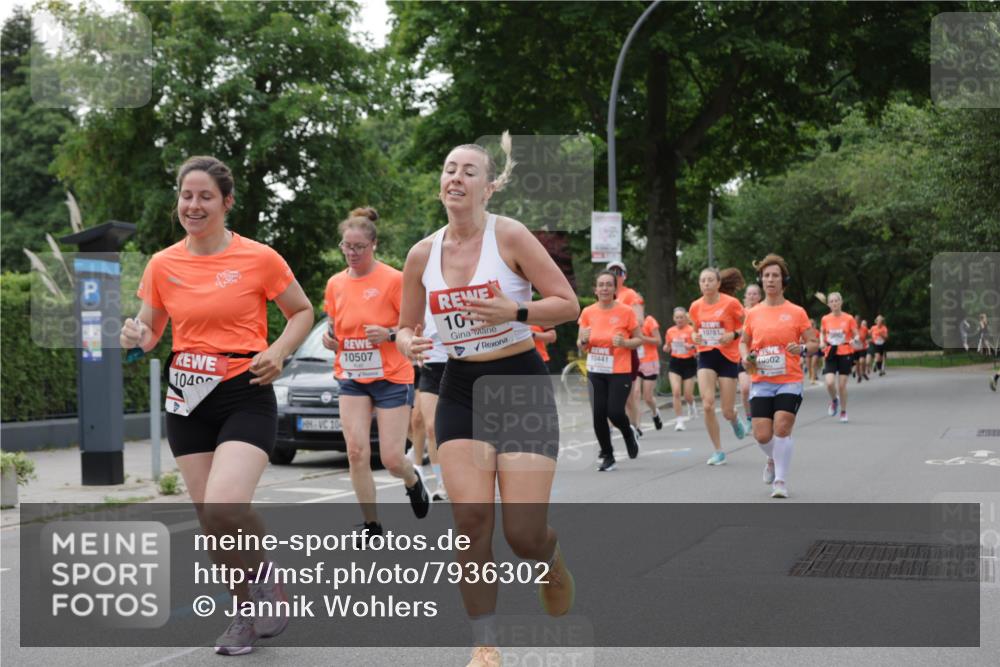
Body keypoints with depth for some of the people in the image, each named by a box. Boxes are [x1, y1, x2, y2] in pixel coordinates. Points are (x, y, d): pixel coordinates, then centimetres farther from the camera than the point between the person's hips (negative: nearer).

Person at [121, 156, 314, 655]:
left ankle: (267, 577, 7)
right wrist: (136, 337, -11)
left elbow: (302, 311, 6)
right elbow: (150, 334, 12)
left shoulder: (259, 258, -6)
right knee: (209, 520, 5)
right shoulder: (162, 265, 3)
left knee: (224, 507, -23)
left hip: (246, 398, -4)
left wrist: (277, 351, -11)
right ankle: (248, 610, 26)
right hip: (188, 401, 4)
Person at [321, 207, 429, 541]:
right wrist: (329, 338, -4)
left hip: (391, 377, -4)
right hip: (352, 378, 4)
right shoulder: (335, 283, 6)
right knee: (356, 451, -9)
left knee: (391, 458, -4)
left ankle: (414, 480, 32)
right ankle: (371, 524, 3)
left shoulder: (393, 279, -9)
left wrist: (389, 334, -23)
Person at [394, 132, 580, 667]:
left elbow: (568, 305, -8)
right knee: (471, 521, -10)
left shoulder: (509, 236, -9)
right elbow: (407, 326, 15)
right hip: (461, 391, 3)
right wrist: (407, 343, -7)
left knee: (524, 534, -7)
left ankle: (551, 559, 31)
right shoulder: (423, 254, 3)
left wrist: (514, 312, -24)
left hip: (522, 387, -3)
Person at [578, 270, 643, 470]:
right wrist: (584, 340, -13)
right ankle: (607, 456, 16)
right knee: (598, 415, -3)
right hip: (596, 372, 3)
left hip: (620, 372, -3)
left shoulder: (626, 311, -7)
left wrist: (624, 343, -19)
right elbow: (581, 347, 10)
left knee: (615, 412, -12)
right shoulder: (588, 313, 2)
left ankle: (629, 434, 23)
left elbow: (639, 339, 1)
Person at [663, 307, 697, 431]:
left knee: (688, 395, 1)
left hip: (689, 362, -2)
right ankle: (679, 421, -5)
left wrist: (692, 346, -27)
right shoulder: (670, 331, 5)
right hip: (675, 362, 3)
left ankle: (692, 405, 39)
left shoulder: (691, 330, -8)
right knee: (676, 392, -13)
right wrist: (666, 348, -5)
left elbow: (699, 346, -7)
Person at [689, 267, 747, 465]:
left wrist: (734, 335, -18)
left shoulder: (730, 303, -10)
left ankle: (735, 420, 40)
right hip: (706, 357, 3)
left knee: (727, 412, 0)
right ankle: (718, 451, -1)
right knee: (707, 405, -14)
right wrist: (694, 337, -4)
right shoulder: (695, 307, 2)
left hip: (728, 357, -3)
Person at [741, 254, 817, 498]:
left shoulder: (797, 312, 0)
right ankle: (773, 460, 30)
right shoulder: (753, 314, 6)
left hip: (789, 381, -2)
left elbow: (812, 343, 5)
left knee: (782, 429, -15)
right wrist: (745, 357, -2)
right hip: (761, 382, 2)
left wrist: (801, 348, -17)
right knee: (762, 435, -5)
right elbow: (743, 342, 19)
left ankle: (780, 481, -1)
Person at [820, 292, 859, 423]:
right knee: (829, 383, -16)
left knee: (842, 385, 0)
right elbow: (822, 333, 18)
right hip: (831, 354, 1)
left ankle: (843, 412, 19)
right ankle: (834, 400, 18)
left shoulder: (849, 319, -3)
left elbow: (856, 335, 3)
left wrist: (854, 340, -19)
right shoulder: (825, 319, 2)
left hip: (845, 353, -1)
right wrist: (822, 342, -2)